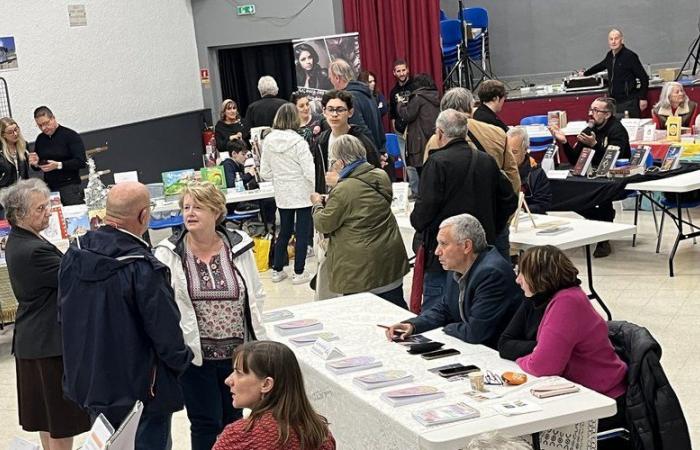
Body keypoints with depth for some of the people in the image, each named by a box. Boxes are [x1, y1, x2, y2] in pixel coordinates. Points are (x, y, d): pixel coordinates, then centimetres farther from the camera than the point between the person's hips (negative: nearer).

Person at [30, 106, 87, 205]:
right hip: (49, 188, 4)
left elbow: (81, 162, -14)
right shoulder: (40, 139, 12)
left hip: (70, 187, -4)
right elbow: (36, 167, 21)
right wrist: (35, 164, -2)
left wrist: (58, 165, -23)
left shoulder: (70, 135, -5)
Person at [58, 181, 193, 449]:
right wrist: (182, 360, 0)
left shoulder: (74, 253, -4)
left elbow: (64, 313, 8)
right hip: (140, 391, -7)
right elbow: (165, 331, -20)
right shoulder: (144, 269, -26)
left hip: (87, 383, 7)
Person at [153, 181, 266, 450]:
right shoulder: (169, 254, -8)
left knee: (233, 419, 17)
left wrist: (257, 343, 7)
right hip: (195, 354, -2)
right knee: (205, 423, 6)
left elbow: (254, 297, 7)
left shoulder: (239, 247, -1)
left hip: (237, 351, 3)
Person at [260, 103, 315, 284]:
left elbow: (264, 173, 3)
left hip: (282, 194, 5)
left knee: (284, 231, 17)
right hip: (302, 193, -5)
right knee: (302, 233, 5)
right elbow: (309, 172, -18)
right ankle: (299, 273, 10)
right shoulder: (298, 142, -17)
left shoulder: (269, 141, -3)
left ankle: (277, 270, 23)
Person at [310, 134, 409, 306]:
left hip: (360, 266, -7)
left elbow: (324, 225, -9)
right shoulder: (382, 176, 2)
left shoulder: (343, 190, -20)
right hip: (391, 260, 7)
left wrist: (318, 204, 11)